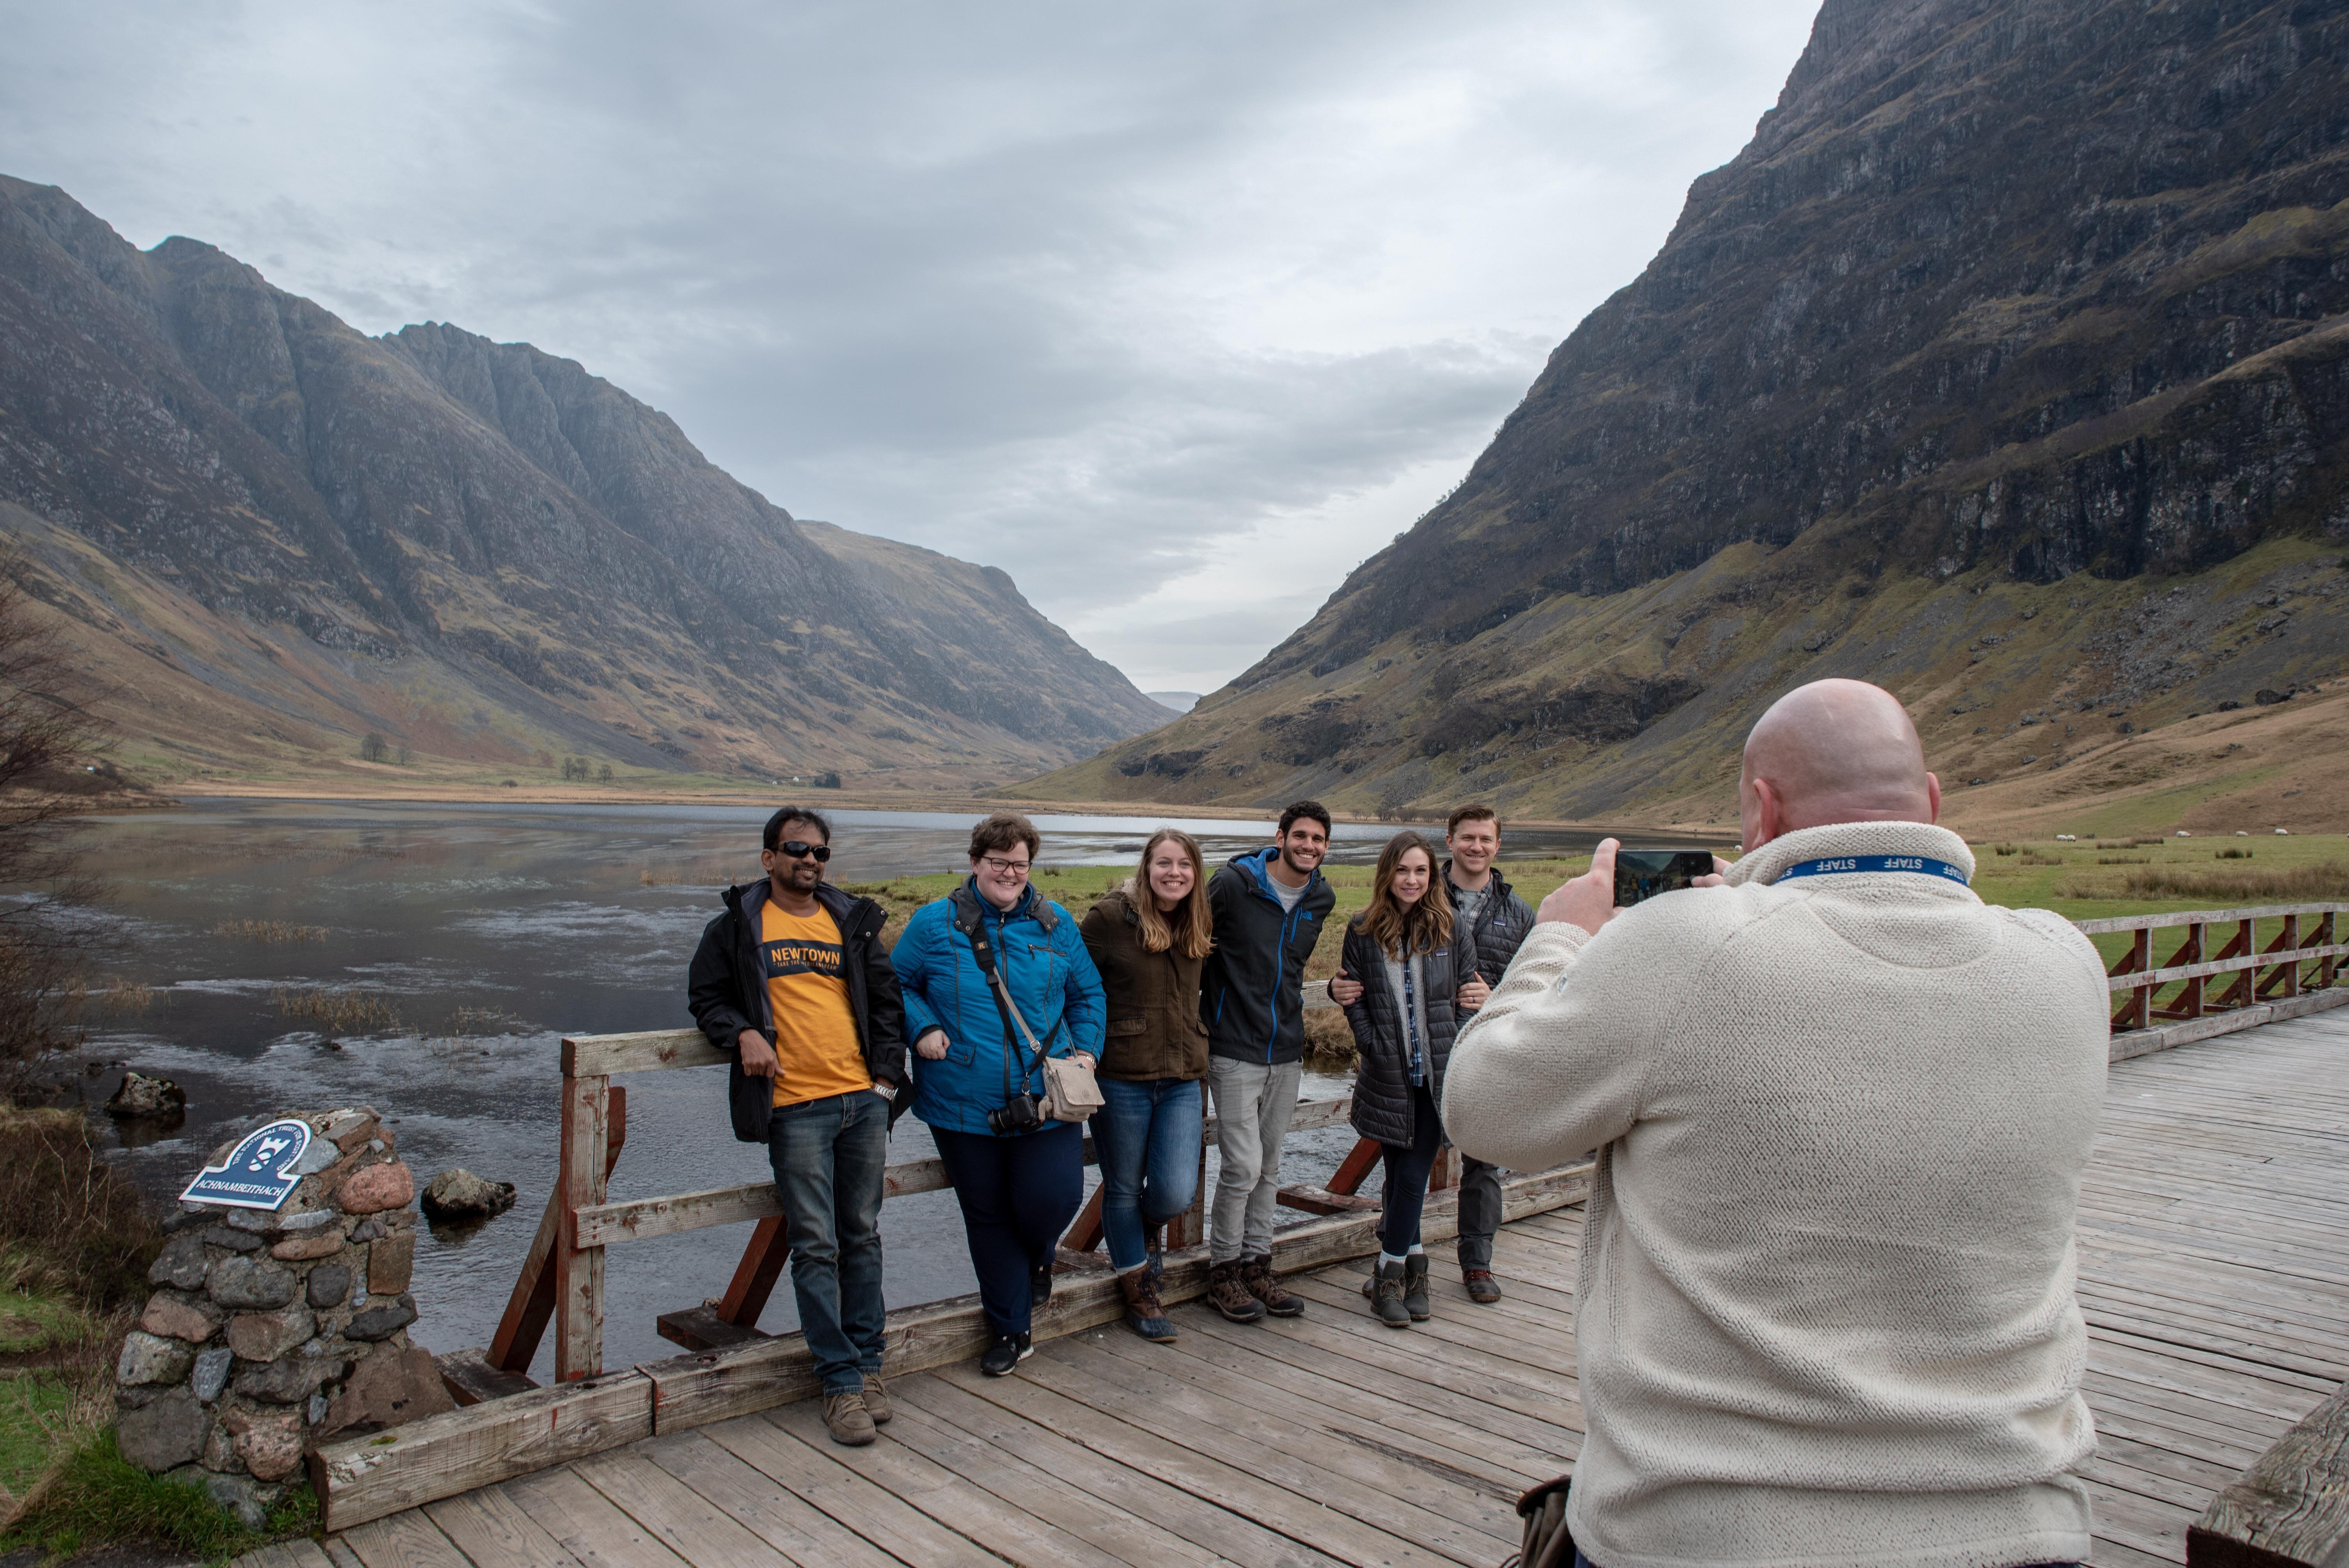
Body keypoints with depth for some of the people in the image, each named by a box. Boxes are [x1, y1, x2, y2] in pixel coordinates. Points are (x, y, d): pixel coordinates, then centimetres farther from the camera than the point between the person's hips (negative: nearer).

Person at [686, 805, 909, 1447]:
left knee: (863, 1236, 10)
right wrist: (742, 1033, -8)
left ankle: (867, 1363, 22)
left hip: (864, 1100, 3)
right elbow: (705, 996, 11)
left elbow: (886, 997, 16)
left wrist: (887, 1073, 6)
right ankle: (841, 1382, 7)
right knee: (815, 1246, -2)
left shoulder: (853, 920, 12)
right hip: (794, 1108, -3)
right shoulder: (738, 925, 6)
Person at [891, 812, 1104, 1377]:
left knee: (1054, 1198, -8)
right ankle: (1011, 1331, 28)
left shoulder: (1055, 924, 6)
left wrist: (1085, 1049, 1)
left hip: (1045, 1099, 1)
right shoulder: (934, 923, 0)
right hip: (964, 1106, 0)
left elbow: (1087, 994, 15)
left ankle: (1038, 1258, 31)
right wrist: (922, 1029, -9)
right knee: (987, 1218, 9)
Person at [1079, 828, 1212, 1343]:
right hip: (1121, 1078, -3)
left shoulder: (1200, 927, 8)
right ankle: (1139, 1291, 30)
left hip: (1182, 1079, 4)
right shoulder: (1109, 918, -8)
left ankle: (1148, 1225, 32)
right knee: (1124, 1188, 9)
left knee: (1177, 1193, -5)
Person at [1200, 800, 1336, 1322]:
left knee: (1268, 1168, 12)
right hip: (1235, 1050, -5)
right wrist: (1209, 1004, -1)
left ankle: (1256, 1267, 23)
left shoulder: (1321, 900, 7)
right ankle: (1224, 1271, 12)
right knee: (1243, 1166, -5)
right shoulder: (1234, 884, -11)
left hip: (1287, 1053, 5)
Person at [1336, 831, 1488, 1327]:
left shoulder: (1450, 929, 3)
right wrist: (1371, 1045, -8)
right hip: (1388, 1076, 0)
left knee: (1412, 1175, -1)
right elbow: (1354, 997, 4)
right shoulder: (1363, 931, 2)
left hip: (1438, 1073, 0)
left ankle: (1391, 1275, 12)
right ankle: (1412, 1266, 19)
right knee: (1401, 1173, 6)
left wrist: (1458, 1054, -2)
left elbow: (1469, 990, 7)